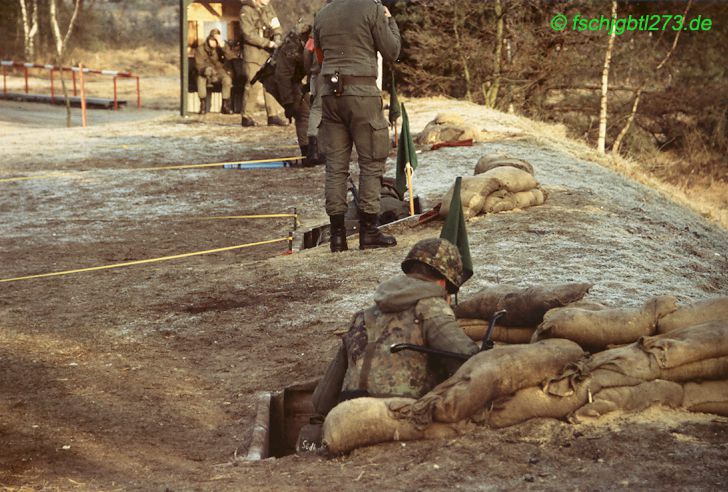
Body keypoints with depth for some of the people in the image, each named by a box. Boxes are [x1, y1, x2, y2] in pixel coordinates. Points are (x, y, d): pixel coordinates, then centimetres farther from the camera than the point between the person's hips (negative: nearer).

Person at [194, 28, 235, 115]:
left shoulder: (222, 48, -6)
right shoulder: (200, 49, -8)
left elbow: (231, 57, -24)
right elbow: (199, 65, -15)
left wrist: (223, 46, -35)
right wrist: (205, 70, -38)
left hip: (220, 72, 0)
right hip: (207, 75, 0)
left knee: (227, 79, -32)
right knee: (200, 78, -34)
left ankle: (225, 106, -20)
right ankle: (203, 105, -23)